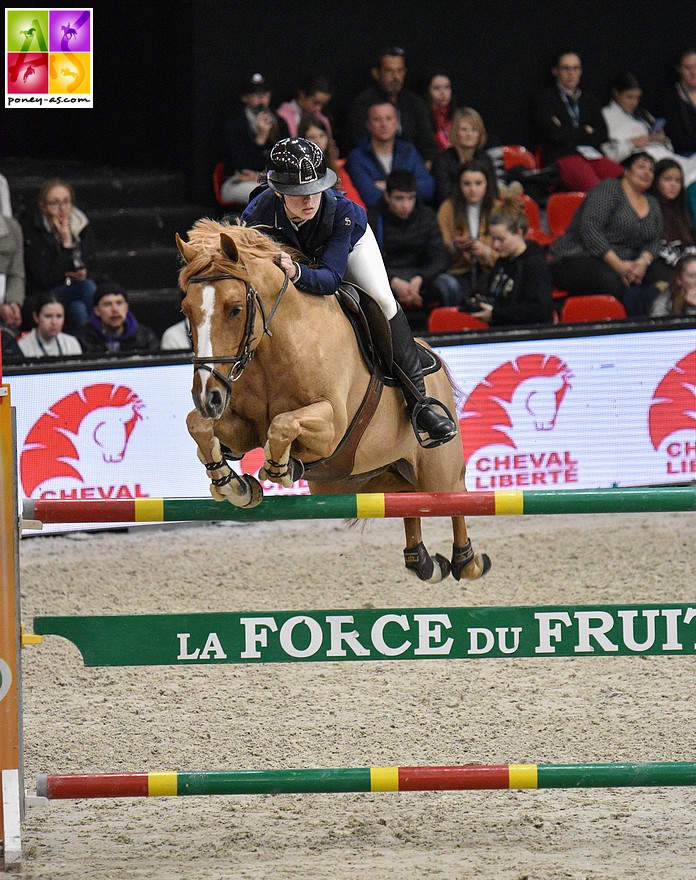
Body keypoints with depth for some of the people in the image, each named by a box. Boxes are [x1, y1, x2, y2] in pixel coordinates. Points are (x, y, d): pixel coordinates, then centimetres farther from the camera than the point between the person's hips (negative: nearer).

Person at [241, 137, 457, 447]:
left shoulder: (340, 210, -42)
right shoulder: (257, 215, -38)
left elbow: (330, 277, -46)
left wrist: (297, 273, -65)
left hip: (348, 242, -2)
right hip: (292, 253, 2)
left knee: (382, 300, -21)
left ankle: (418, 401, -15)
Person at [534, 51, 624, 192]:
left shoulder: (589, 99, 25)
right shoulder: (546, 100, 11)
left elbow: (602, 135, 13)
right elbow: (555, 134, -4)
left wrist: (571, 134, 2)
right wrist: (586, 131, 7)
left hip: (592, 154, 5)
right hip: (562, 158, -5)